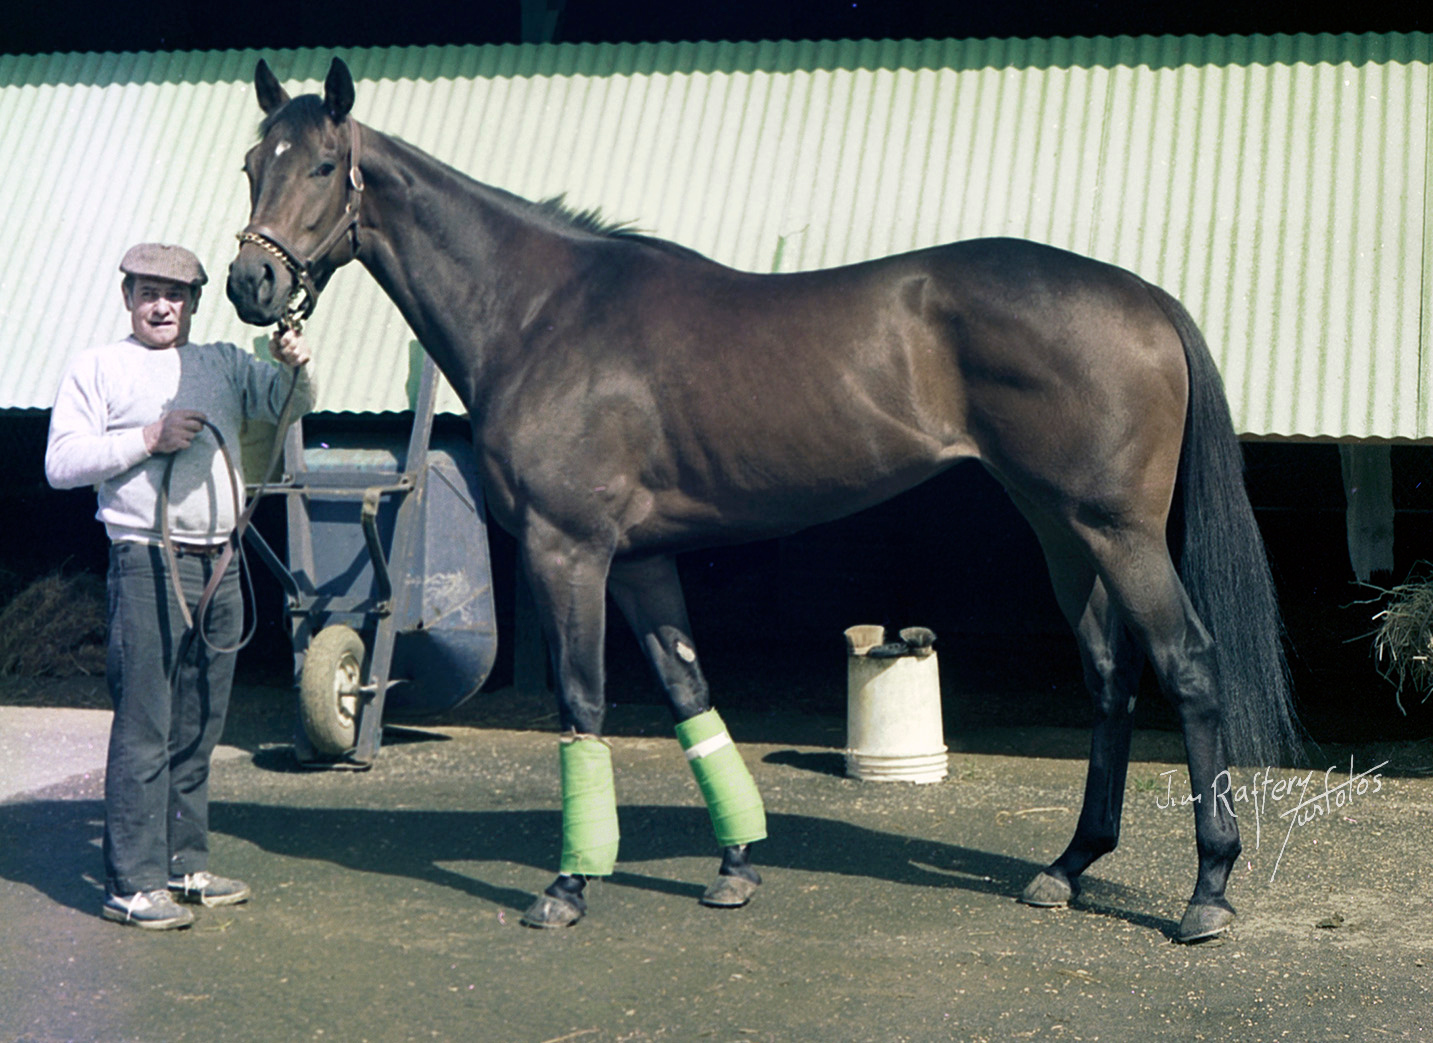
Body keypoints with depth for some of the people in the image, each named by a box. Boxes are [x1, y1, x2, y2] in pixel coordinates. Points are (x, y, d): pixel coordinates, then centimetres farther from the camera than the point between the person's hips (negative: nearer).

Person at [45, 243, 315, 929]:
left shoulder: (224, 364, 16)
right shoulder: (97, 369, 4)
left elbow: (289, 405, 7)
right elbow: (61, 463, -3)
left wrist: (295, 366, -14)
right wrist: (148, 440, -12)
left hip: (219, 566, 5)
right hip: (148, 564, -5)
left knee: (198, 729, 11)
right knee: (144, 730, -7)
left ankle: (184, 865, 21)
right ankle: (131, 884, -3)